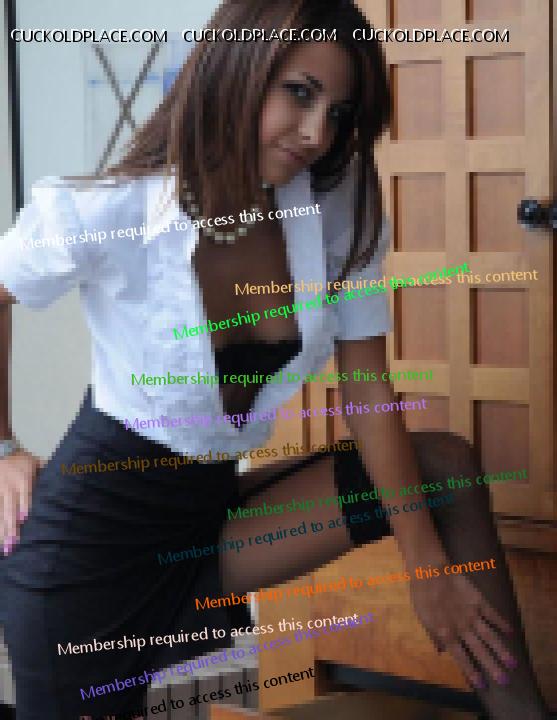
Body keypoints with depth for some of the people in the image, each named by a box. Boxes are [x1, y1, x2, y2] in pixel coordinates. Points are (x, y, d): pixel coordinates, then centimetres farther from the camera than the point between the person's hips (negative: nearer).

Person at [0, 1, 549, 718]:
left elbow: (368, 396, -6)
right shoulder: (107, 215, -19)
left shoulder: (336, 214, -8)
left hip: (216, 501, 5)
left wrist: (428, 567, -8)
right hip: (97, 518, -4)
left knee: (445, 464, -4)